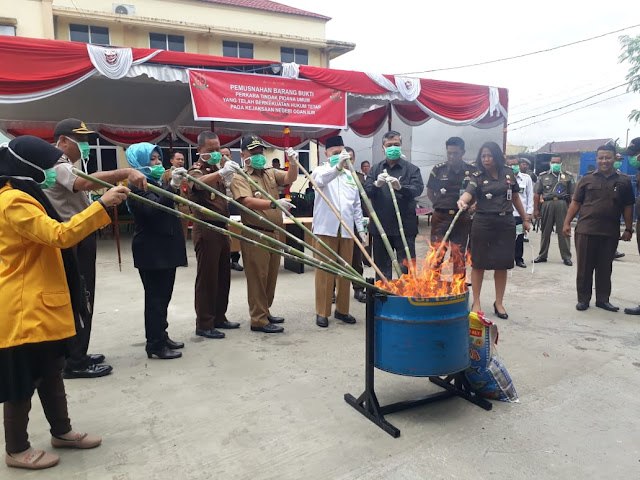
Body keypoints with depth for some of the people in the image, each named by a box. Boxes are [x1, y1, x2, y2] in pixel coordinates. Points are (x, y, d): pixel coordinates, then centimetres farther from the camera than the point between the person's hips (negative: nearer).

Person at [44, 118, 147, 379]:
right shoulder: (57, 165, -15)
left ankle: (77, 355, 27)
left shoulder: (66, 166, 21)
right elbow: (86, 182, -35)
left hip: (81, 240, 11)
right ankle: (74, 363, 3)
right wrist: (126, 172, -47)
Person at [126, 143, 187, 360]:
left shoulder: (157, 183, 16)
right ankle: (155, 344, 4)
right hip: (151, 251, -9)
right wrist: (172, 187, -35)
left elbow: (169, 209, 24)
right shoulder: (137, 186, -11)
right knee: (156, 297, -4)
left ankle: (161, 336, 24)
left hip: (166, 247, 9)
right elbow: (154, 209, -28)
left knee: (163, 295, 14)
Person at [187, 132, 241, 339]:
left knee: (223, 276, 13)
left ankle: (219, 318, 25)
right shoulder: (195, 171, -7)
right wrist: (222, 172, -51)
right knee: (207, 278, -4)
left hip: (222, 228, 8)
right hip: (206, 230, -8)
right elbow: (199, 183, -36)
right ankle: (204, 325, 5)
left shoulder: (216, 170, 18)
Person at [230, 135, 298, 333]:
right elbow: (248, 202, -23)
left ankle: (265, 313, 28)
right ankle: (258, 320, 5)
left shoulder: (270, 173, 14)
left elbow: (290, 178, 6)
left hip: (273, 233, 8)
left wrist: (293, 163, -14)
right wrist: (274, 203, -34)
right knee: (257, 278, -3)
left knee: (271, 276, 15)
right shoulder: (240, 178, -8)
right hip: (255, 234, -7)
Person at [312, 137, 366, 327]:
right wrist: (338, 166, -40)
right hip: (326, 228, -4)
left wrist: (360, 228, 13)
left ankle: (342, 309, 20)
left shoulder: (350, 175, 17)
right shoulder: (321, 171, 3)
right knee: (324, 270, 0)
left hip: (346, 229, 4)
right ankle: (322, 312, 8)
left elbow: (356, 205, 19)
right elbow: (321, 180, -24)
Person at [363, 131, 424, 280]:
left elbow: (418, 189, -14)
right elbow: (366, 191, 0)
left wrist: (400, 187, -32)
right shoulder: (376, 169, 11)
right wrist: (377, 184, -21)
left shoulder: (411, 169, 2)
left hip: (405, 227, -3)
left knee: (407, 268, 2)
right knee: (382, 267, 13)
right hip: (380, 227, 3)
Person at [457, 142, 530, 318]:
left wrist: (525, 219, 17)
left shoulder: (508, 173, 7)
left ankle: (499, 303, 22)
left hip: (506, 223, 3)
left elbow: (515, 198, 16)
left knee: (502, 264, 7)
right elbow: (468, 192, -22)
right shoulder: (478, 177, -2)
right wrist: (462, 201, -44)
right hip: (483, 223, -2)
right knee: (478, 263, 3)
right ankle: (476, 302, 16)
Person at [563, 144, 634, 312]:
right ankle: (583, 299, 14)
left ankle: (603, 299, 21)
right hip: (586, 230, -1)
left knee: (605, 268, 10)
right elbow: (575, 203, 4)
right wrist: (567, 223, -1)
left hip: (610, 233, 1)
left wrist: (628, 229, 4)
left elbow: (628, 207, 8)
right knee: (584, 268, 4)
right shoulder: (587, 179, 4)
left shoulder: (624, 181, 6)